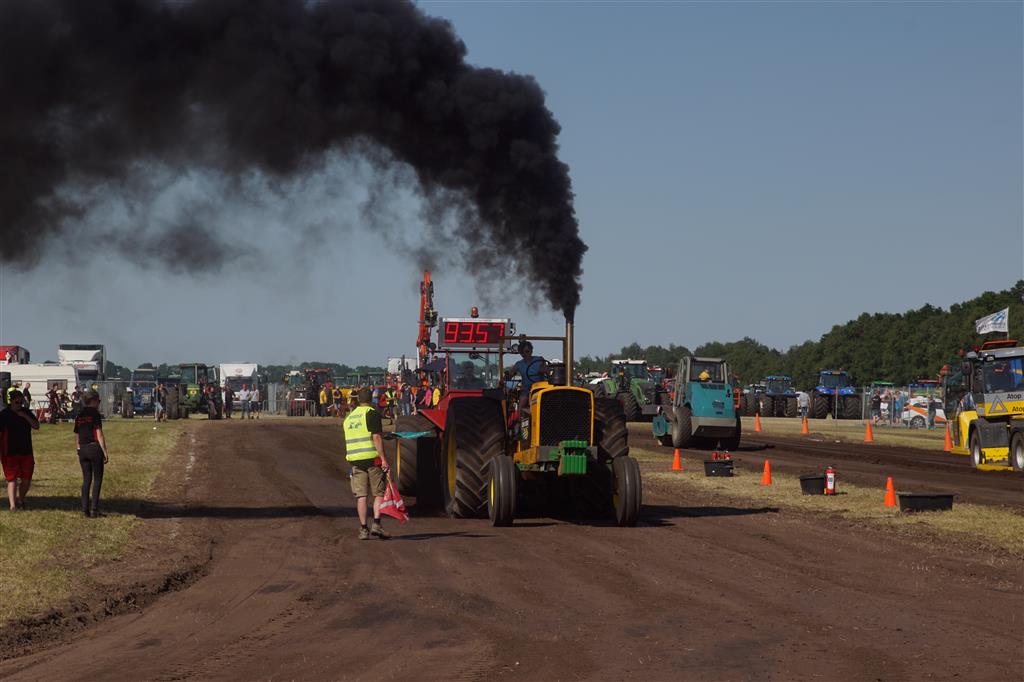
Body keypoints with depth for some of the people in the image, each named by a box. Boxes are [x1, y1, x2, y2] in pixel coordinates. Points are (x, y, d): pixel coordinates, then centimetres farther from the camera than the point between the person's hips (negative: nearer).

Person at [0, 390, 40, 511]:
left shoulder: (26, 412, 8)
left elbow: (36, 426, 0)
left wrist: (25, 416, -14)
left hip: (26, 452, 4)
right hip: (10, 453, -4)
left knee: (26, 480, 8)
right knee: (12, 479, -6)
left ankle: (20, 500, 30)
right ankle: (13, 505, -6)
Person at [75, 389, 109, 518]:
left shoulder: (79, 416, 11)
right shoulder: (95, 414, -9)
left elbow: (77, 437, 15)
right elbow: (99, 435, -13)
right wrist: (105, 453, -10)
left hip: (82, 449, 6)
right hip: (94, 448, -6)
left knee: (86, 480, 10)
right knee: (97, 479, 1)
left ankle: (85, 509, 7)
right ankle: (94, 509, -4)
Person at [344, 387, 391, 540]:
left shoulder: (349, 417, 17)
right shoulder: (372, 413, -5)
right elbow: (376, 437, -15)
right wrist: (384, 458, -16)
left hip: (355, 460, 5)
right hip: (372, 459, -5)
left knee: (361, 495, 5)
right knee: (379, 493, 2)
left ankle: (363, 529, 3)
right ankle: (376, 524, -10)